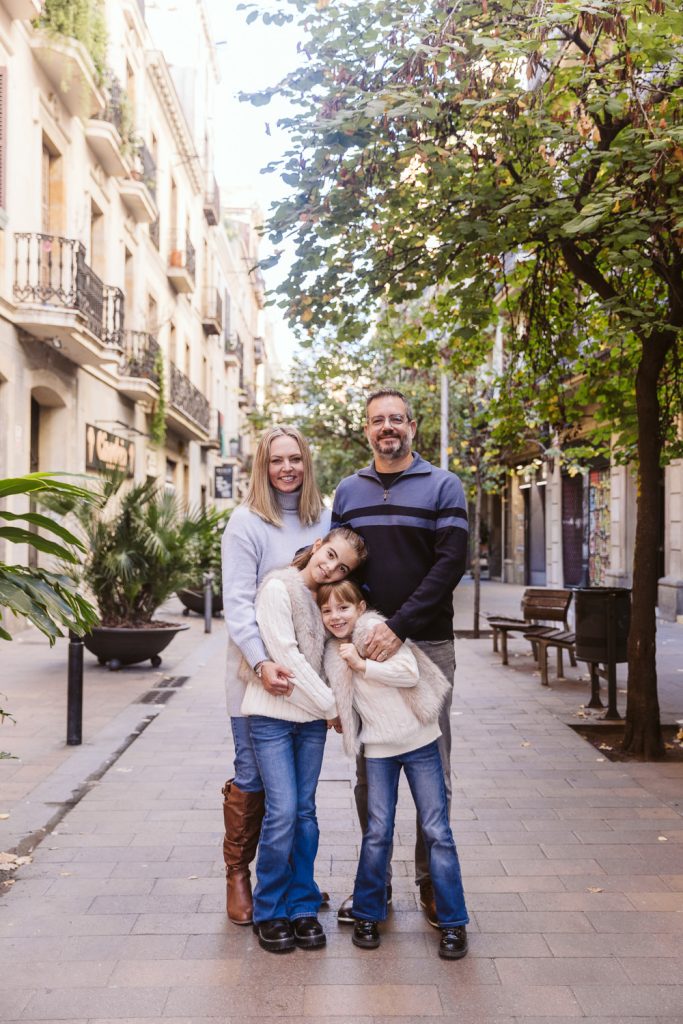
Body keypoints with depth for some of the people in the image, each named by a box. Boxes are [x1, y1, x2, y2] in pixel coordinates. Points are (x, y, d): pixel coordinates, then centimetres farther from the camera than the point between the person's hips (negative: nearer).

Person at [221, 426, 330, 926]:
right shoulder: (247, 523, -8)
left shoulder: (324, 520, 6)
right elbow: (238, 602, -14)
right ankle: (238, 874, 20)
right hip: (258, 670, -4)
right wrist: (261, 662, -26)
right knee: (253, 777, 2)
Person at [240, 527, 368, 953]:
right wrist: (331, 706, -11)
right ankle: (270, 910, 10)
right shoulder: (278, 587, -11)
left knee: (305, 811, 8)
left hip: (312, 717, 6)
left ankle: (302, 906, 19)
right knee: (282, 812, -7)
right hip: (273, 714, -6)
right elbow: (287, 656, -15)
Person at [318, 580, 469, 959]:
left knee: (436, 831, 0)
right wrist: (335, 715, 4)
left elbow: (411, 673, -20)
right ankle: (367, 914, 19)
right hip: (378, 750, 4)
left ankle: (452, 922, 10)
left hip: (419, 742, -3)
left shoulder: (380, 630, -9)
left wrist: (361, 664, -17)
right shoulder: (333, 654, 8)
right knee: (377, 832, 0)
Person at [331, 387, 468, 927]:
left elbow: (451, 563, -10)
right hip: (365, 646, 3)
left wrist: (399, 626, -18)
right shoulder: (348, 491, 12)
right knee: (368, 771, 8)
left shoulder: (443, 486, 1)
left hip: (427, 644, -3)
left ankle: (431, 880, 19)